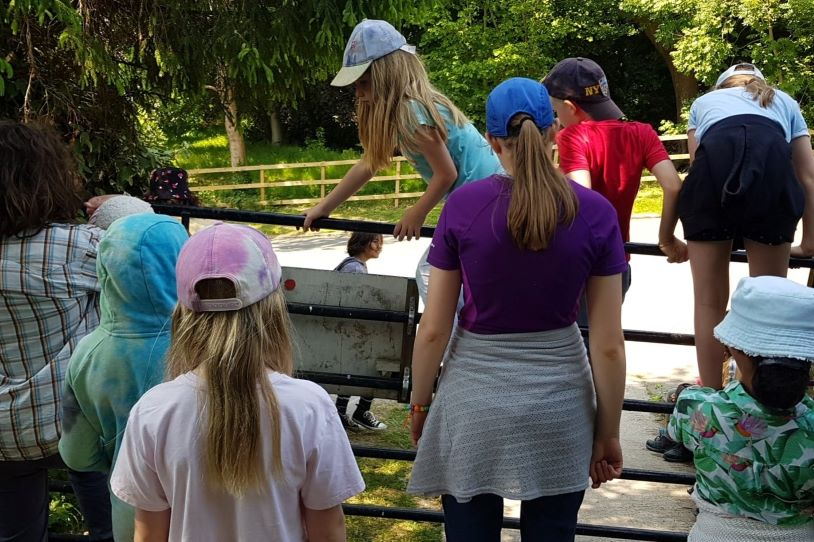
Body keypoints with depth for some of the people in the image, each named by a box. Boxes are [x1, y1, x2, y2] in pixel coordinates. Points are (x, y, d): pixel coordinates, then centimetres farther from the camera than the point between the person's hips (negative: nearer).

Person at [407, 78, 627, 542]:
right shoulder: (595, 212, -8)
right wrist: (609, 432, 5)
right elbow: (609, 344, -6)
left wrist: (419, 405, 9)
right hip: (559, 407, 1)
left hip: (473, 407, -1)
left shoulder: (464, 206, -10)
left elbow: (434, 330, -6)